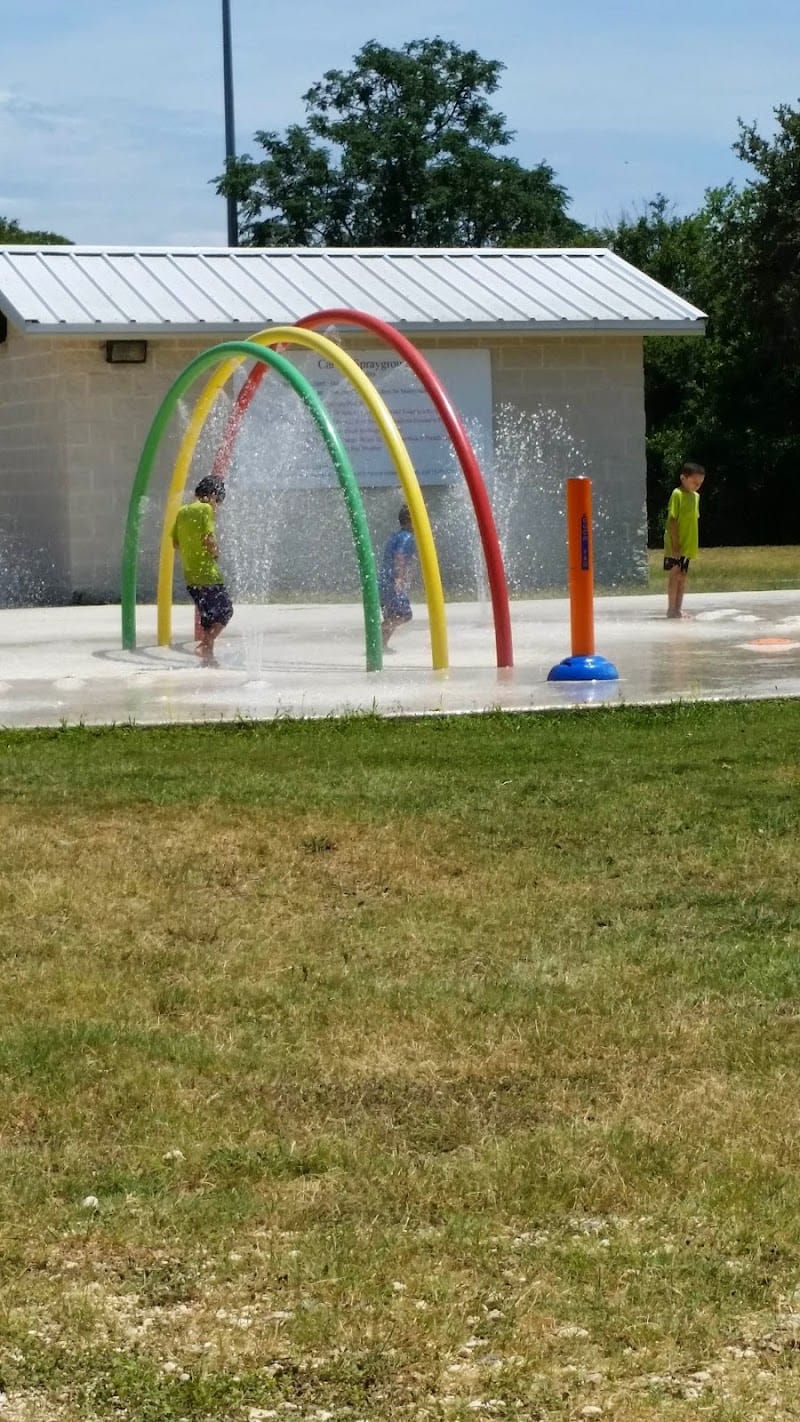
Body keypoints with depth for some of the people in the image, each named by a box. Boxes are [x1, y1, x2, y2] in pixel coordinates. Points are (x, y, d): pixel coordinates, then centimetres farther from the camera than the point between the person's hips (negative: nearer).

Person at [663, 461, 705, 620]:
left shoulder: (695, 496, 11)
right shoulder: (677, 494, -13)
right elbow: (672, 520, -16)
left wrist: (694, 544, 13)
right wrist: (675, 544, -19)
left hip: (688, 545, 8)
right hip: (675, 545, -8)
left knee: (683, 576, 10)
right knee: (675, 574, -4)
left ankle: (678, 608, 15)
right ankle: (671, 609, 1)